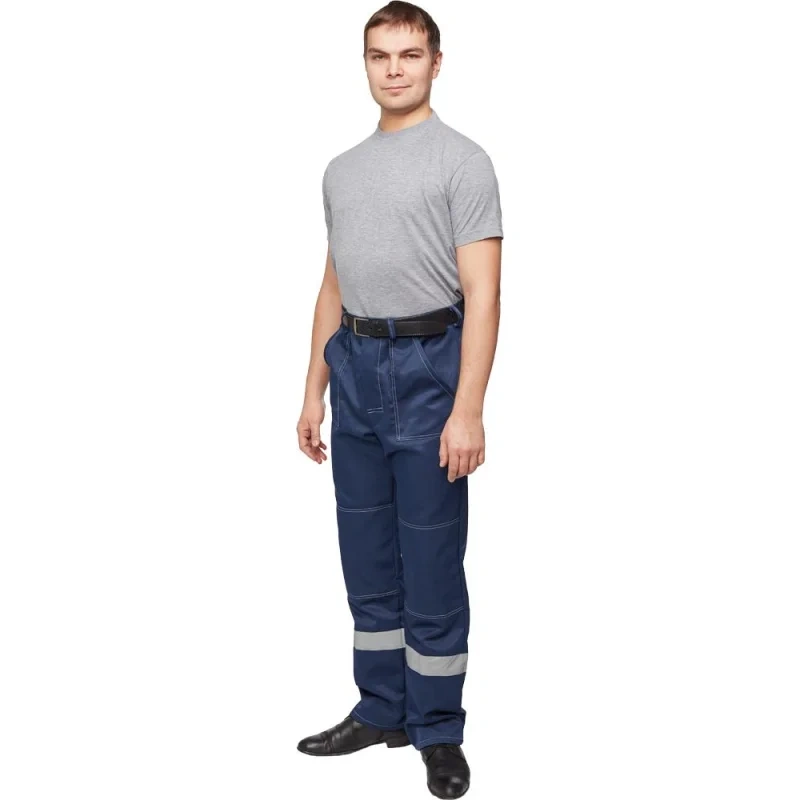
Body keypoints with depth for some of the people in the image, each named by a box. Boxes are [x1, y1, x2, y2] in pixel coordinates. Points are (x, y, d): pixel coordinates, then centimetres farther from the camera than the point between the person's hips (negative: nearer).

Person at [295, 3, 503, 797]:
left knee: (431, 563, 0)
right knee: (367, 560, 13)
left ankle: (437, 731, 14)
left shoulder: (462, 160, -7)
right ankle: (380, 709, 27)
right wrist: (314, 392, 13)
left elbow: (482, 294, -14)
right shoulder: (341, 170, 14)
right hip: (354, 368, 7)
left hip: (428, 365, -7)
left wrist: (468, 410, -21)